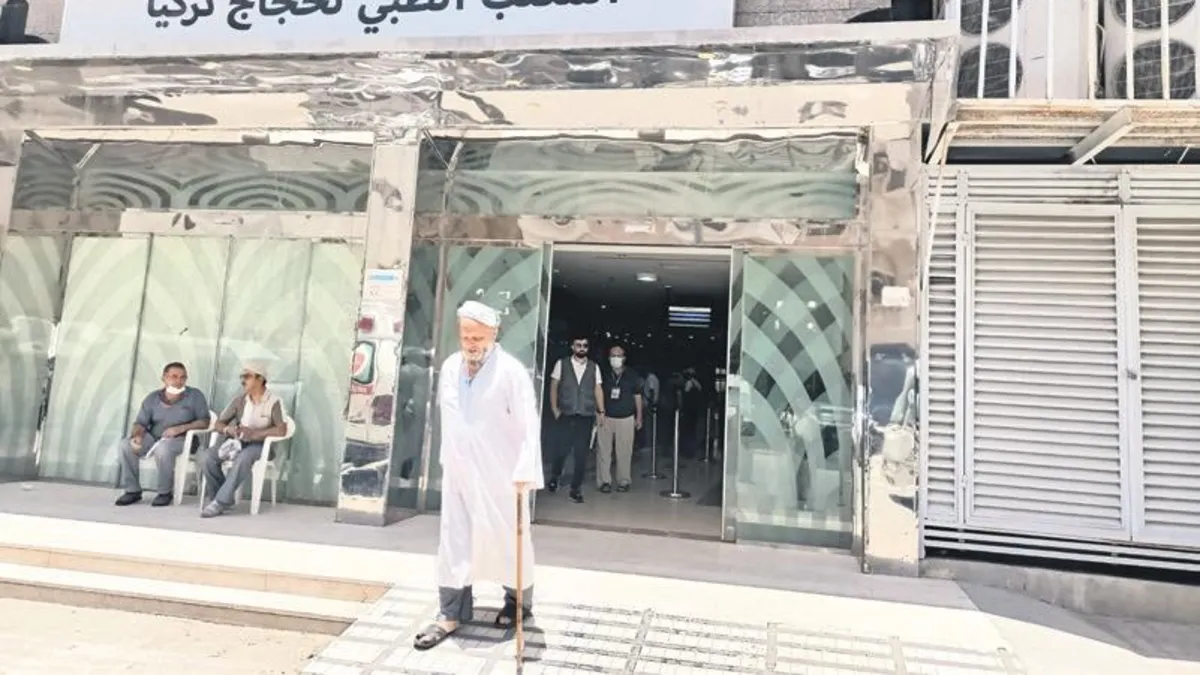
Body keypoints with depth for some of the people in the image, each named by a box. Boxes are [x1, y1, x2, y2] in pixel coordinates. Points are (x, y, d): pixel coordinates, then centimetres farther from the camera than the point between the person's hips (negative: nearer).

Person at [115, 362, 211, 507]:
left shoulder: (195, 395, -4)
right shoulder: (152, 398, 5)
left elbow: (204, 422, -7)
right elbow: (141, 423, 1)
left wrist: (180, 428, -20)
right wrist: (136, 435, -22)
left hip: (182, 440, -5)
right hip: (153, 438, 5)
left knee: (163, 447, -36)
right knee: (126, 444, -19)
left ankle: (165, 492, -16)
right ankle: (133, 490, -4)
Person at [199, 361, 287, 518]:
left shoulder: (274, 402, -10)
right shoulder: (239, 400, 6)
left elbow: (282, 430, -20)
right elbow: (219, 423, 8)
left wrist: (254, 433, -26)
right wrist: (228, 429, -15)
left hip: (260, 445, -5)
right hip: (236, 442, 5)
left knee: (243, 459, -37)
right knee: (206, 456, -21)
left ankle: (221, 501, -27)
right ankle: (216, 495, -4)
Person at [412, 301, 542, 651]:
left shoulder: (511, 371, -14)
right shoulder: (449, 367, 4)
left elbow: (529, 425, -18)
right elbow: (446, 416, 14)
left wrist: (525, 471, -24)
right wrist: (447, 458, 16)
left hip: (499, 474, -5)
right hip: (457, 472, 5)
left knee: (506, 539, 10)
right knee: (454, 540, 10)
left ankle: (519, 601, 32)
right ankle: (450, 614, 23)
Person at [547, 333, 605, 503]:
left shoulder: (594, 367, 8)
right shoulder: (562, 364, 3)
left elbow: (598, 389, 6)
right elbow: (554, 387, 6)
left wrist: (601, 411, -1)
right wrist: (554, 408, 1)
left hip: (586, 417, 2)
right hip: (566, 416, -1)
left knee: (581, 454, 2)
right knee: (563, 450, -1)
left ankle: (576, 489, 15)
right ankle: (554, 476, 30)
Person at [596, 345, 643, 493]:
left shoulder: (632, 376, 5)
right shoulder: (604, 375, 3)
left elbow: (637, 397, 11)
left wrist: (639, 417, 9)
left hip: (626, 419, 0)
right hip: (606, 418, 0)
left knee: (624, 451, 1)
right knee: (603, 450, -2)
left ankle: (624, 481, 11)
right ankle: (604, 481, 6)